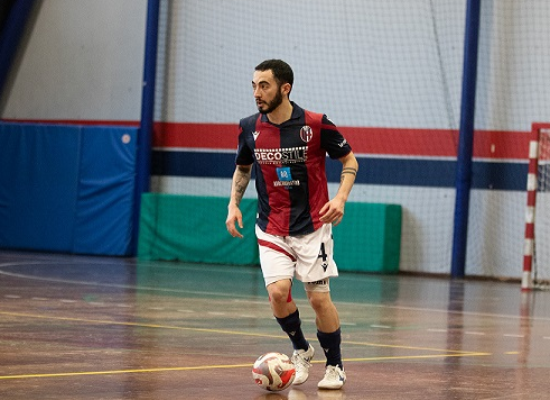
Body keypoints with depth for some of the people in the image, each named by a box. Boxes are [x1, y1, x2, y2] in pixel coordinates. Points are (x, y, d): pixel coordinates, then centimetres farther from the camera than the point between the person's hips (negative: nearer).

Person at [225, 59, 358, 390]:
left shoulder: (316, 125, -12)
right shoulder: (250, 128, -2)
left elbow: (349, 160, 0)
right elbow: (243, 168, 17)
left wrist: (341, 198, -15)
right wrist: (234, 204, 3)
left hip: (312, 226, -2)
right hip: (271, 229, 3)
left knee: (319, 298, -3)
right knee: (278, 292, -14)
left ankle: (335, 366, 18)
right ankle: (301, 350, 14)